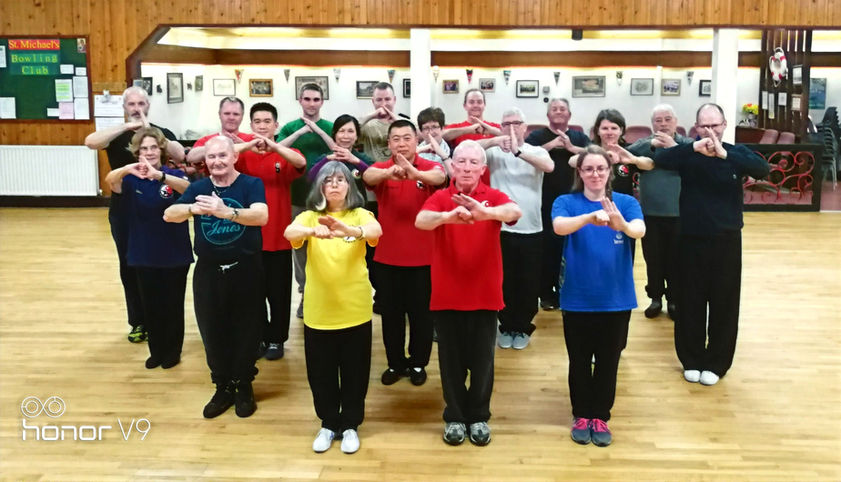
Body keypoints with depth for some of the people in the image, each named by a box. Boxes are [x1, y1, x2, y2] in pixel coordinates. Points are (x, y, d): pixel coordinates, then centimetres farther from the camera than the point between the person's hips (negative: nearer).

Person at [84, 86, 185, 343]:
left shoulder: (163, 133, 2)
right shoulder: (117, 134, 1)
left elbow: (180, 156, -18)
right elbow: (90, 142, -21)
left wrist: (150, 130, -24)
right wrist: (128, 126, -26)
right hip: (123, 212, 1)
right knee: (129, 268, 7)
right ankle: (138, 322, 20)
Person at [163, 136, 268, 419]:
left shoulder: (251, 184, -8)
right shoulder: (198, 188, 1)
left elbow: (261, 216, -26)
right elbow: (169, 215, -11)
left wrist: (226, 211, -43)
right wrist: (193, 208, -34)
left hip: (246, 271, -3)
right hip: (208, 272, 3)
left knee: (246, 331, 9)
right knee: (212, 332, 11)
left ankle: (244, 387, 28)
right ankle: (222, 388, 28)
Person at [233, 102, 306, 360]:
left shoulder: (285, 155, -1)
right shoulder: (243, 154, 1)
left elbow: (301, 162, -23)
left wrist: (273, 146, -37)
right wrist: (249, 145, -31)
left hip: (278, 237, -1)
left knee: (279, 291, 8)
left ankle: (276, 339, 22)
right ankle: (259, 337, 26)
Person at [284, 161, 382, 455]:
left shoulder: (360, 215, -2)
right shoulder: (309, 217, 1)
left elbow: (376, 230, -25)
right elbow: (289, 232, -20)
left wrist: (350, 230, -47)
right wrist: (312, 231, -43)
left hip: (355, 309, -1)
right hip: (318, 310, 1)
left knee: (354, 372, 9)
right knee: (321, 372, 11)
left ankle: (350, 425, 27)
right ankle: (329, 424, 30)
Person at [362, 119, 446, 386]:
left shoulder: (430, 167, -6)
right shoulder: (382, 169, -3)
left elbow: (440, 176, -30)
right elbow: (368, 175, -27)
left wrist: (415, 173, -53)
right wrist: (389, 172, -52)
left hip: (422, 256, -1)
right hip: (387, 257, 1)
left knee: (421, 313, 10)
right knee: (391, 313, 11)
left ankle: (418, 363, 28)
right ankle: (395, 363, 28)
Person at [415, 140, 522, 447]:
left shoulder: (494, 197, -2)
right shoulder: (440, 198, -3)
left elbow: (515, 211, -26)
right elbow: (420, 220, -24)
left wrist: (485, 212, -48)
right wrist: (448, 216, -47)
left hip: (485, 294, 0)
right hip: (446, 295, 0)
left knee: (482, 360, 11)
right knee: (451, 360, 11)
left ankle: (479, 416, 28)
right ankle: (454, 417, 27)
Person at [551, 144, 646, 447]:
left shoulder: (626, 203, -2)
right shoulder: (566, 202, -5)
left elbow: (640, 230, -22)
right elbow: (559, 226, -27)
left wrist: (621, 225, -46)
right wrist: (589, 218, -46)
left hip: (616, 298, 1)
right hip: (577, 299, -1)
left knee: (608, 362, 11)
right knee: (579, 361, 11)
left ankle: (601, 417, 27)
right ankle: (581, 416, 28)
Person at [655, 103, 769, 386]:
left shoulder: (736, 153, -1)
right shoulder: (689, 155, -2)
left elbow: (763, 169, -20)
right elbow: (660, 160, -21)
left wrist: (724, 154, -34)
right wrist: (695, 148, -36)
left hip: (726, 241, 0)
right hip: (691, 240, 0)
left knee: (724, 304, 6)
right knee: (690, 303, 7)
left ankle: (716, 363, 20)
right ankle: (691, 360, 23)